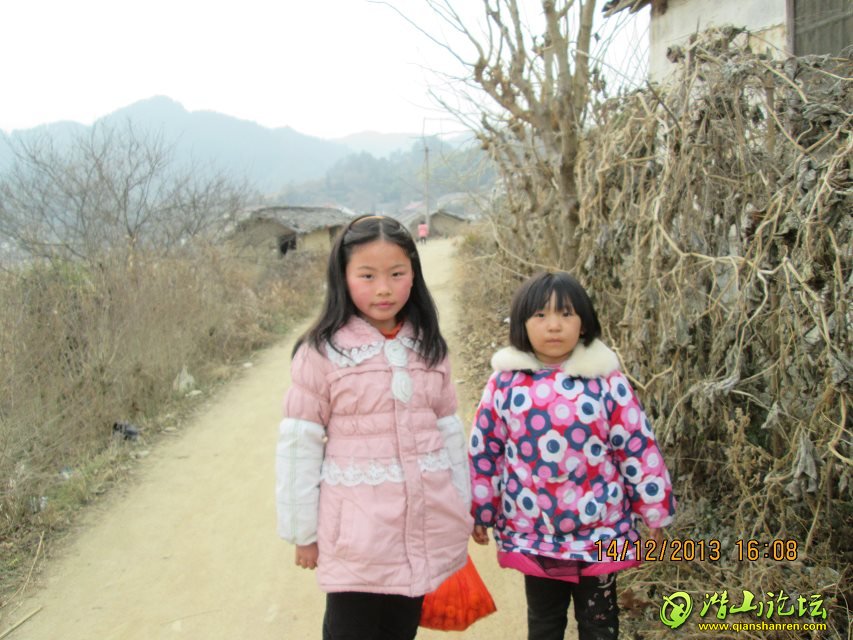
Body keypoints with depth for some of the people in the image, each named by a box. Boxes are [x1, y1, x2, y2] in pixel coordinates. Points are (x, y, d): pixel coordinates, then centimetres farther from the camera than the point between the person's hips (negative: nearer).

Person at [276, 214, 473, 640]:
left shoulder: (428, 348, 3)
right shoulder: (321, 352, -10)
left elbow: (449, 432, 9)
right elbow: (299, 445, -7)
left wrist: (461, 514, 11)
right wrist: (303, 532, -3)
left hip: (426, 531, 4)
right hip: (356, 536, -4)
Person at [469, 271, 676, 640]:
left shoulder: (607, 380, -11)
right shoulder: (505, 383, -7)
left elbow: (638, 448, -5)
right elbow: (484, 451, 1)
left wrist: (654, 511, -1)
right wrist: (481, 511, 7)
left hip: (600, 533, -1)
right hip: (531, 534, 1)